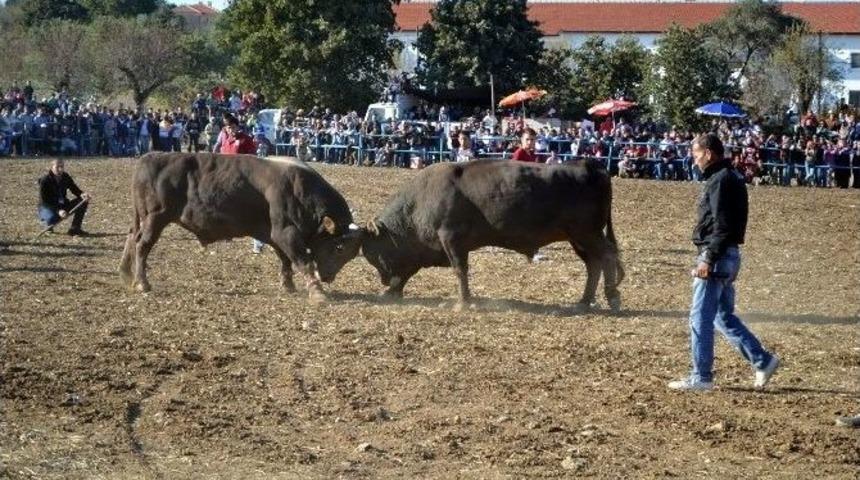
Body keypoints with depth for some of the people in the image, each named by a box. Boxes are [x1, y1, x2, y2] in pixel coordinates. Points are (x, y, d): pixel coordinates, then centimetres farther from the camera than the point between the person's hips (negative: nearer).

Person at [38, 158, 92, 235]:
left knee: (83, 201, -10)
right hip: (47, 207, -6)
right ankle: (48, 225, 0)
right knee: (52, 218, -41)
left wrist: (82, 194, -25)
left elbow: (75, 189, 1)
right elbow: (44, 200, -23)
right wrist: (58, 210, -37)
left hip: (62, 206, 6)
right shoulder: (45, 180, -19)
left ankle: (75, 228, -5)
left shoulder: (66, 177, -1)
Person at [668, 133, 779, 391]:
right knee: (724, 316, 16)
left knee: (700, 318, -4)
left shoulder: (721, 181, -15)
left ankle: (701, 377, 0)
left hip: (717, 256, -10)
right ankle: (763, 360, 15)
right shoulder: (733, 178, 16)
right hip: (729, 256, 10)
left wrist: (708, 260, -22)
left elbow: (722, 225, -22)